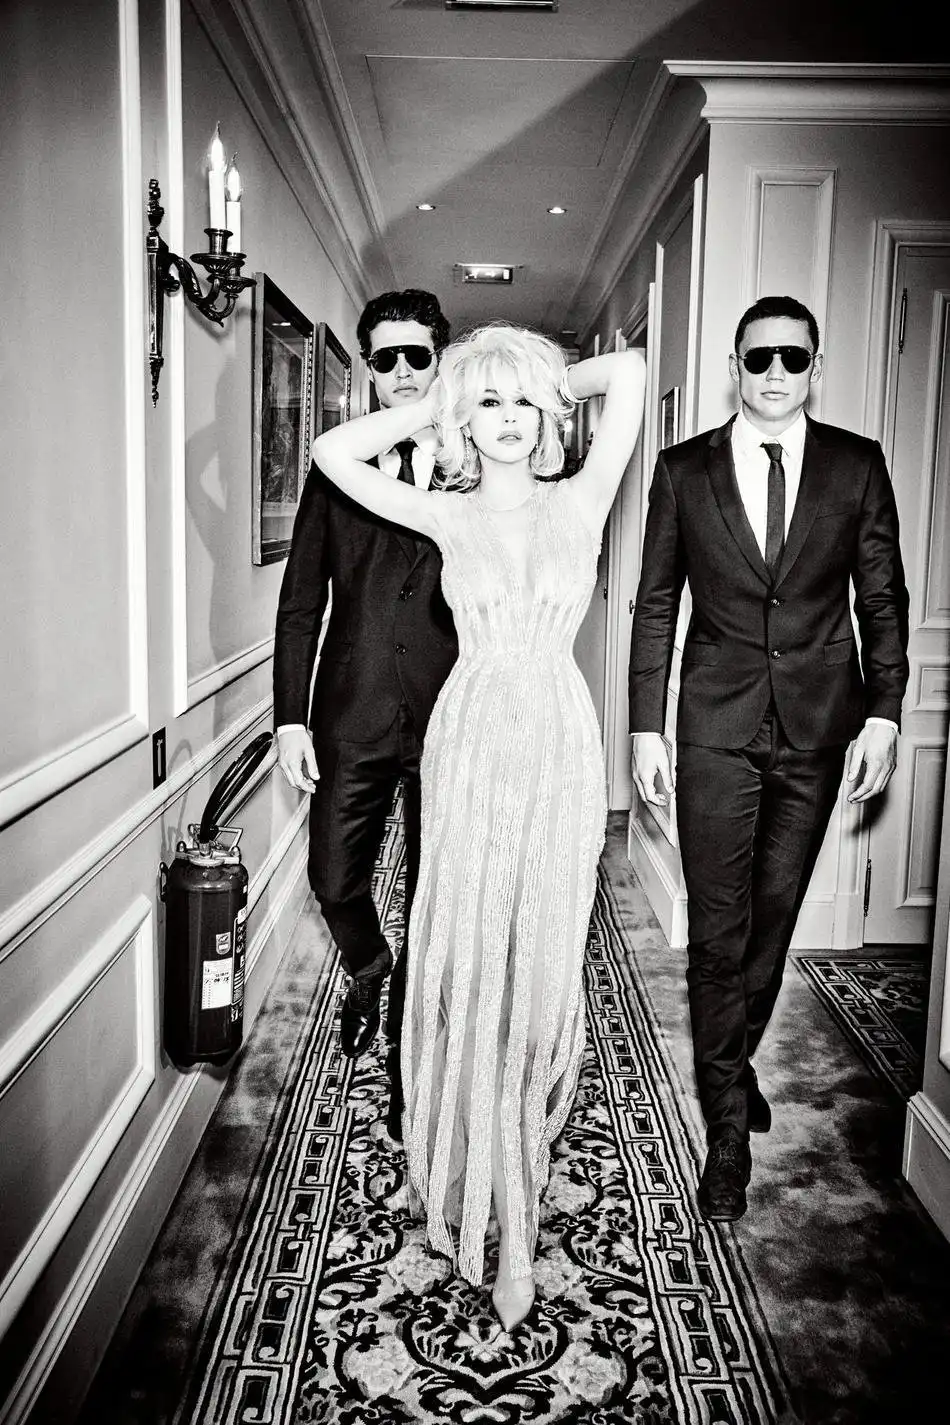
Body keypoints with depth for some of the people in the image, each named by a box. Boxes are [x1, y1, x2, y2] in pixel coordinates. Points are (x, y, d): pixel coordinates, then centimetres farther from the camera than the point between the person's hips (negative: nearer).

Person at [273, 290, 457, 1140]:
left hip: (448, 717, -2)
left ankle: (412, 1067, 25)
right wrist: (291, 717, 0)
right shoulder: (335, 469, 8)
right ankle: (368, 973, 43)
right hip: (353, 718, 2)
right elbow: (301, 601, 5)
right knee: (336, 882, 8)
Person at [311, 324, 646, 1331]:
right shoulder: (447, 515, 5)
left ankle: (511, 1210, 22)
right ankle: (473, 1182, 20)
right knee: (464, 963, 2)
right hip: (470, 743, 0)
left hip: (558, 745, 0)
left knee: (540, 964, 5)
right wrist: (431, 409, 8)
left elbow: (630, 371, 2)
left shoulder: (579, 502, 5)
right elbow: (333, 452, -1)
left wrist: (556, 382, 16)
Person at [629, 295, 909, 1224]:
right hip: (717, 727, -1)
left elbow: (883, 598, 5)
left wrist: (883, 714, -4)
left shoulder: (858, 466, 3)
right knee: (718, 924, 0)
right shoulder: (684, 470, 1)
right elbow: (655, 606, 4)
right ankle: (728, 1119, 12)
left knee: (775, 911, 12)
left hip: (819, 726, 1)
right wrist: (646, 728, 0)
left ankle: (735, 1059, 34)